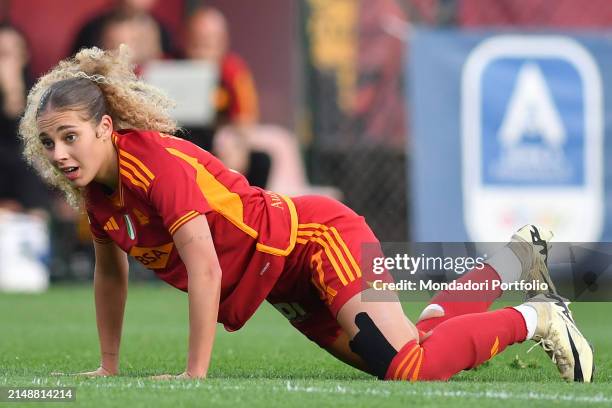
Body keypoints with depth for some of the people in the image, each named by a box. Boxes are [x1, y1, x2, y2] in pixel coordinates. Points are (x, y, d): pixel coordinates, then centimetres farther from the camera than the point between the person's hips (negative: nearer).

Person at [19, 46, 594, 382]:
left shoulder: (155, 161, -28)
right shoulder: (94, 187, -2)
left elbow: (205, 269, -31)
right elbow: (110, 272, 15)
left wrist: (195, 374, -30)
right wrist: (108, 367, 16)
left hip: (316, 236, -9)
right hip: (282, 288, 9)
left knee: (408, 369, -24)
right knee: (396, 356, 17)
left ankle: (535, 318, 0)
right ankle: (515, 259, 34)